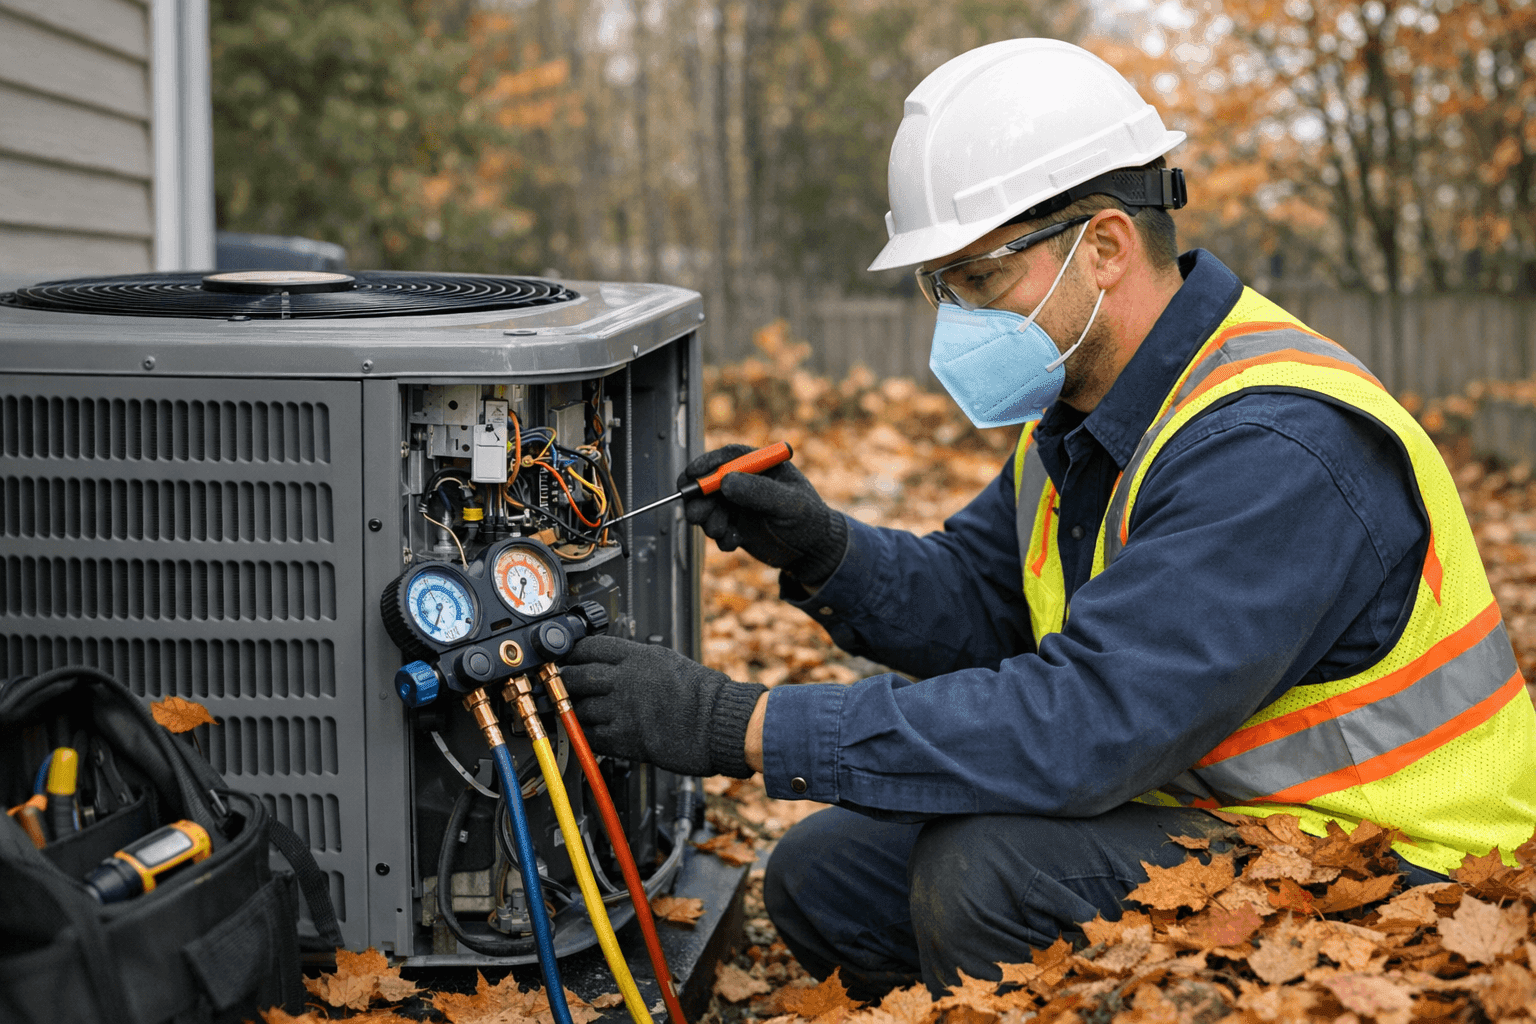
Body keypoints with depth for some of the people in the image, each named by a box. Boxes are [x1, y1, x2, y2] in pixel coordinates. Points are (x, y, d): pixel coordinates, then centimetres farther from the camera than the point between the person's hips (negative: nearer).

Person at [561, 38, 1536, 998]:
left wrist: (743, 727, -32)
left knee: (984, 878, -29)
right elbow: (977, 603, 11)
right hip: (1183, 804, 9)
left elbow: (1078, 725, -34)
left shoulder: (1273, 449, -28)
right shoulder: (1085, 397, 3)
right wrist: (825, 552, -11)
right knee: (825, 875, 2)